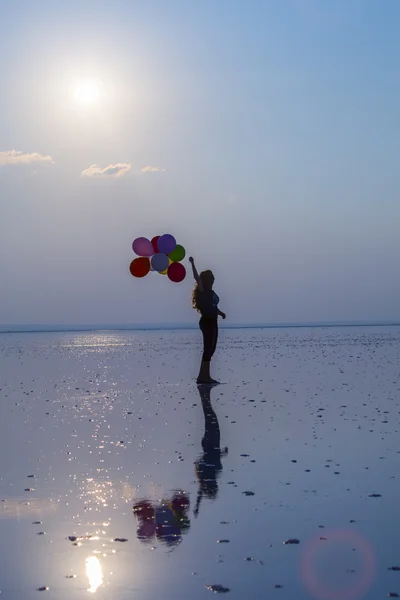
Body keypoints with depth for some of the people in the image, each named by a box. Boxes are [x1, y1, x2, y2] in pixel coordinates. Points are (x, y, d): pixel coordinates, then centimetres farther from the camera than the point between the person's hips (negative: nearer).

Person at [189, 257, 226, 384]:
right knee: (208, 349, -9)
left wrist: (220, 313, 12)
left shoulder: (210, 291, 16)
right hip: (207, 322, -9)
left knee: (210, 349, 11)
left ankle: (204, 376, 15)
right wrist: (192, 264, -27)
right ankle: (203, 376, -8)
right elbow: (197, 278, -24)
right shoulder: (203, 290, -9)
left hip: (212, 322, 9)